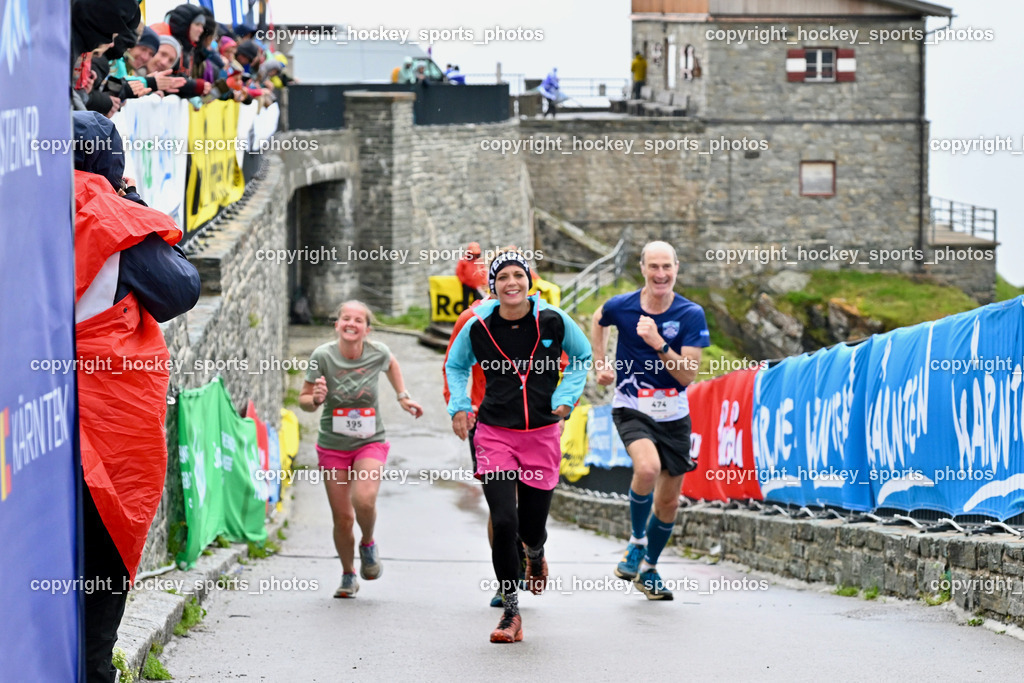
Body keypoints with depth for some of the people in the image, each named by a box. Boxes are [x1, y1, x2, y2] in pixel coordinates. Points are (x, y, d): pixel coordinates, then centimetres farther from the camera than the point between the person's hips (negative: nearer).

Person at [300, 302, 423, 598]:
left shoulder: (378, 353, -8)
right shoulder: (323, 356, -12)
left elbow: (391, 363, 18)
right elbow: (304, 399, -4)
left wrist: (403, 396, 14)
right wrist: (316, 399, -25)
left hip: (370, 443, 0)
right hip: (333, 447, 0)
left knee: (364, 500, -25)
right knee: (342, 518, 0)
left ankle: (368, 543, 9)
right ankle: (348, 576, 24)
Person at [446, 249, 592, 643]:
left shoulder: (553, 322, -5)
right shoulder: (478, 328, -3)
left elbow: (583, 356, 15)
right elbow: (455, 366, 17)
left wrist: (566, 397, 3)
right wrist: (459, 407, 5)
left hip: (542, 433, 0)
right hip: (495, 434, 0)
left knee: (532, 526, 5)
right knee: (503, 522, -13)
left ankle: (535, 555, 47)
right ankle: (510, 613, 1)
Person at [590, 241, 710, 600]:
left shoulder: (691, 314, -10)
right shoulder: (621, 306, -8)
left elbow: (688, 374, -15)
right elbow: (598, 319, 18)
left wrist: (658, 344, -27)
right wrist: (601, 363, 11)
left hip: (673, 415, 2)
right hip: (632, 409, -2)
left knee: (669, 501, 8)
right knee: (647, 467, -31)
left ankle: (649, 569, 31)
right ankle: (637, 541, -7)